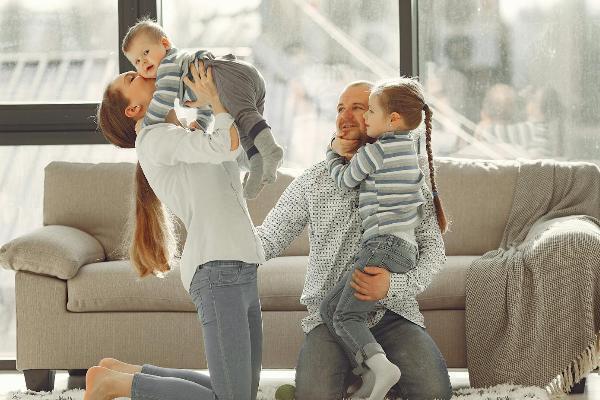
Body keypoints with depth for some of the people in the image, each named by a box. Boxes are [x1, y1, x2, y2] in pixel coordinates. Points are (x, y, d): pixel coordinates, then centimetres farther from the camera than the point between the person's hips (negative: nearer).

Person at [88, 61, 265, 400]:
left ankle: (125, 372, 15)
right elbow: (227, 146, -15)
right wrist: (216, 102, 1)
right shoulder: (154, 137, -3)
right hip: (217, 270, -9)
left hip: (240, 271, 9)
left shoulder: (179, 141, 25)